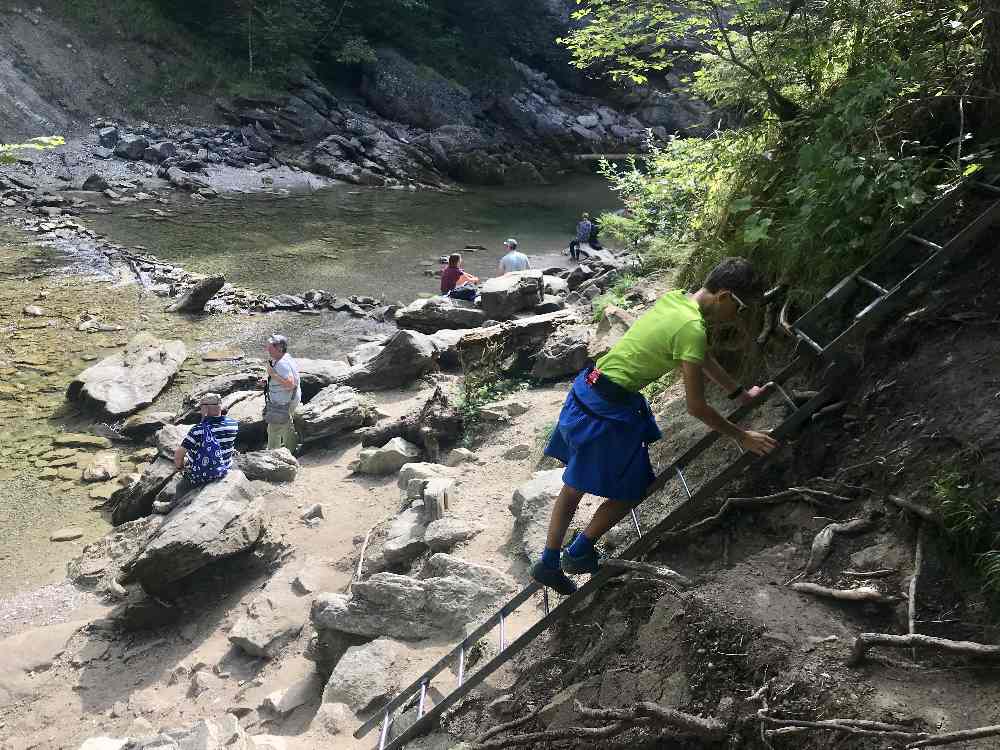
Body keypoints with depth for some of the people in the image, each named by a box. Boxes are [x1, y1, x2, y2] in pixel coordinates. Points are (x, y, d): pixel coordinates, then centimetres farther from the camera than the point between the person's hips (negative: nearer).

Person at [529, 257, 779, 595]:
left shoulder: (674, 298, 7)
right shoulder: (692, 329, -20)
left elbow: (703, 358, 23)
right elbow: (697, 407, -14)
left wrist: (740, 393, 30)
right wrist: (741, 436, -2)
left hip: (588, 390, 9)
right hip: (609, 408, -9)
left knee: (575, 486, 19)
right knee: (631, 492, 11)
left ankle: (549, 564, 31)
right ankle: (578, 554, 25)